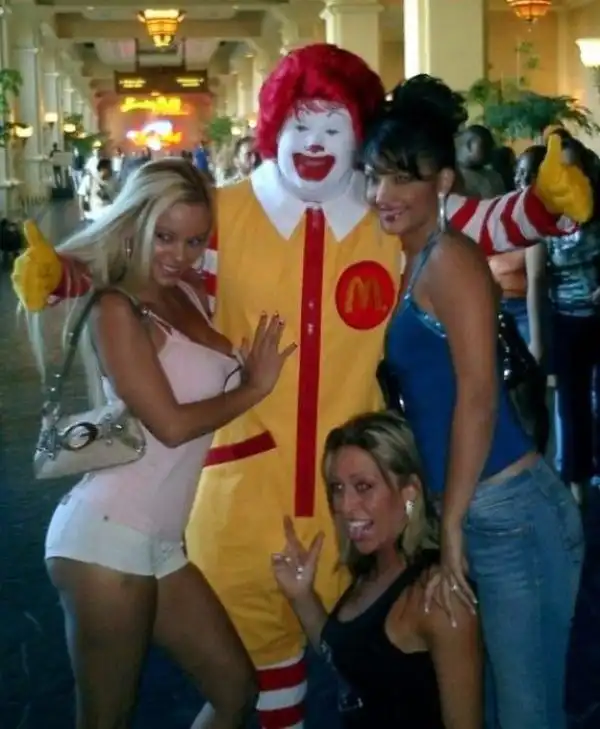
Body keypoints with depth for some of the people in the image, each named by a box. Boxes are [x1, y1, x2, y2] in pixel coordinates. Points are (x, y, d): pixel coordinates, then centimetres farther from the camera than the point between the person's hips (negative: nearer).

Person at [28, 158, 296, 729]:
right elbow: (171, 424, -14)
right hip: (108, 535, -9)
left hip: (159, 541, 9)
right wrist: (255, 387, -3)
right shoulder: (116, 308, -10)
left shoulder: (188, 296, 14)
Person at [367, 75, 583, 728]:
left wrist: (450, 528, -14)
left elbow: (478, 396, -17)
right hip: (466, 514, 8)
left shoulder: (451, 257, -11)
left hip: (509, 514, -8)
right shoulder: (408, 263, 14)